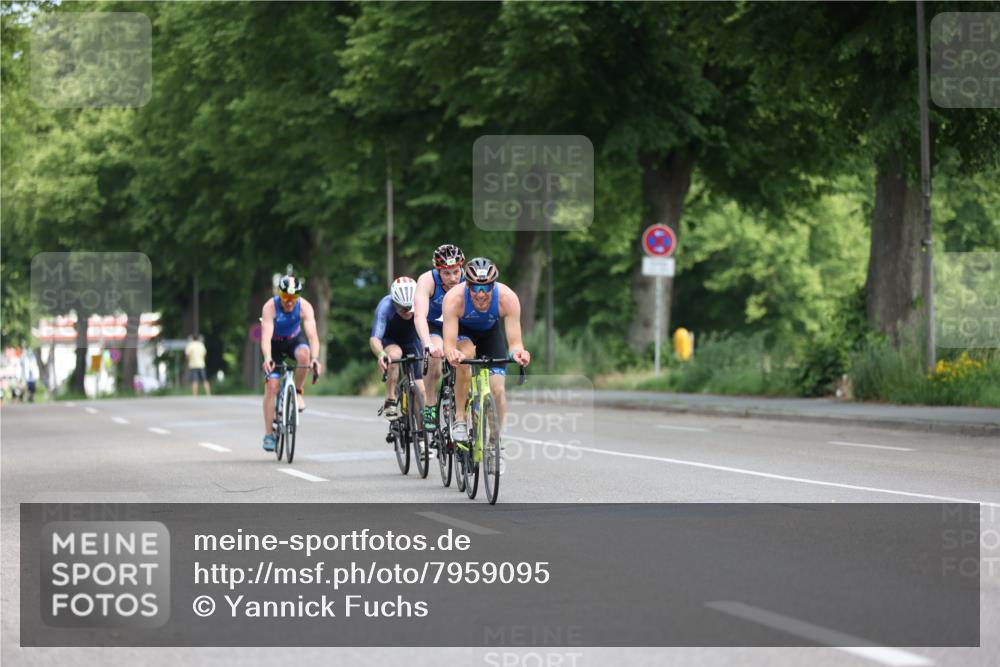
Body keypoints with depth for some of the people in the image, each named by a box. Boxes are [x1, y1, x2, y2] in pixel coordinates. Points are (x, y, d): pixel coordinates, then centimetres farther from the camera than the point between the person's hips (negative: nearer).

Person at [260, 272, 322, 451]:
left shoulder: (305, 307, -27)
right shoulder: (270, 307, -30)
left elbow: (312, 334, -37)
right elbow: (266, 336, -40)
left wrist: (315, 359, -53)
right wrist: (267, 358, -58)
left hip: (294, 339, 1)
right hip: (275, 344, -1)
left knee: (303, 354, -35)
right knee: (272, 385, -12)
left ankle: (299, 391, -9)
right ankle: (269, 434, -6)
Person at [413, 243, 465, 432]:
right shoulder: (428, 280, -31)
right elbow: (419, 316, -42)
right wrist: (428, 345, -58)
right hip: (433, 324, -2)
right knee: (436, 355, -31)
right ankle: (430, 406, -16)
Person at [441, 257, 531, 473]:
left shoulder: (507, 298, -36)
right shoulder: (454, 298, -39)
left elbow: (515, 341, -35)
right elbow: (449, 343, -42)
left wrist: (518, 352, -59)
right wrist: (451, 353, -65)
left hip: (490, 332, 1)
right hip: (462, 330, -1)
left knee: (497, 388, -12)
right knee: (465, 355, -35)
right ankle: (459, 420, -21)